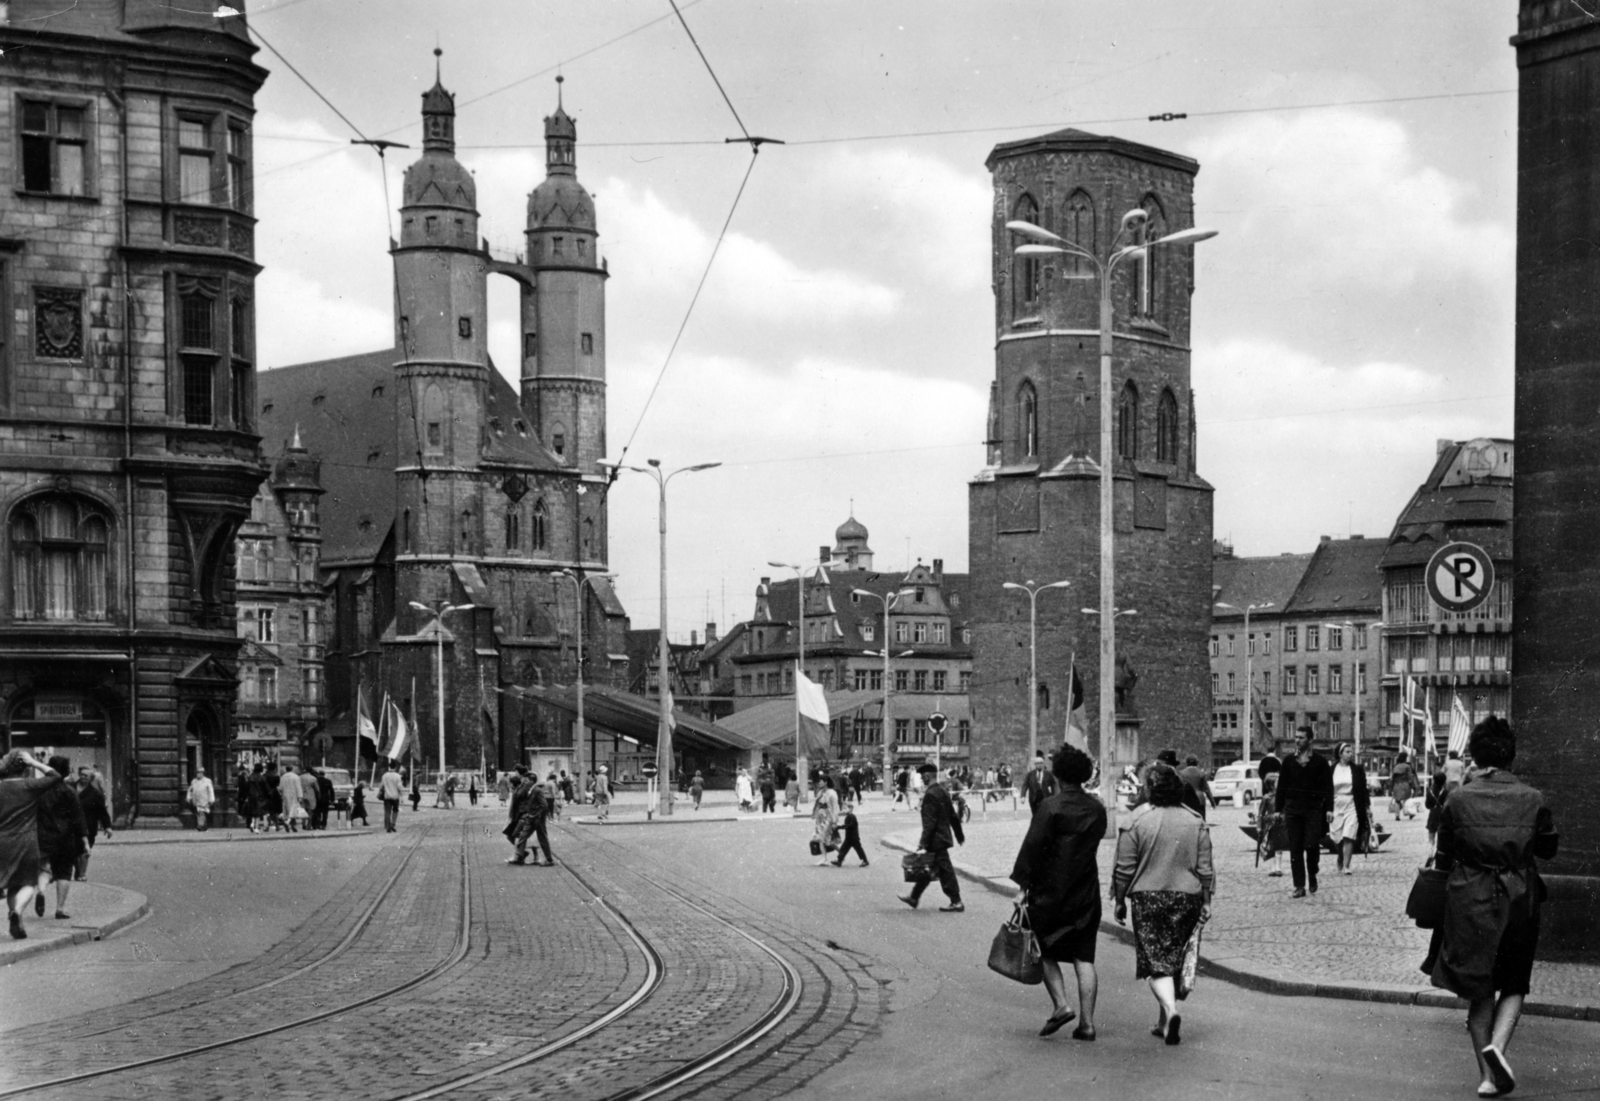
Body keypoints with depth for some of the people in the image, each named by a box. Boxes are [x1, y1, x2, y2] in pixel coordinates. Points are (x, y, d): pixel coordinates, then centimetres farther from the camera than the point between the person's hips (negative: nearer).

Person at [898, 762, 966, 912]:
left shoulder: (930, 794, -18)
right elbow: (952, 816, 17)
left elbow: (929, 821, -22)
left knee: (945, 871, -4)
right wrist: (959, 835, 24)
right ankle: (914, 898, 25)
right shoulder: (943, 792, 10)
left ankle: (956, 902, 0)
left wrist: (924, 841, -21)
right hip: (944, 837, 10)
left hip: (936, 839, -10)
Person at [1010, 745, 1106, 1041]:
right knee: (1084, 958, 5)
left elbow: (1032, 846, -14)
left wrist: (1023, 886, -9)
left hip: (1051, 891, -5)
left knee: (1045, 951, 11)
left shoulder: (1051, 806, -13)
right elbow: (1093, 844, 13)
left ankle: (1061, 1005, -5)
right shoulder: (1097, 809, 6)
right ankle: (1086, 1022, 3)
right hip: (1086, 892, 5)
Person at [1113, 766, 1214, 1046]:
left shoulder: (1138, 821, -6)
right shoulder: (1196, 822, 2)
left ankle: (1170, 1010, -25)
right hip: (1187, 898, 3)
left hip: (1148, 898, -3)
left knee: (1156, 961, -1)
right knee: (1174, 960, 15)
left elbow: (1125, 869, -4)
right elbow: (1205, 869, 3)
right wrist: (1206, 902, 11)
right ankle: (1165, 1022, 22)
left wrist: (1120, 902, 6)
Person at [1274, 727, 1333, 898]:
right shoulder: (1289, 761, 9)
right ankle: (1299, 887, 3)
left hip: (1313, 809, -2)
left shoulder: (1320, 761, 2)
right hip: (1292, 810, 3)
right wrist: (1278, 808, 6)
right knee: (1295, 849, 0)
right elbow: (1281, 786, 11)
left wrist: (1329, 808, -7)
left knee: (1312, 846, -9)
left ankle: (1312, 876, 19)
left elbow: (1328, 786, 1)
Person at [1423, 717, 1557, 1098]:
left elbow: (1444, 856, -2)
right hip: (1519, 901, 0)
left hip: (1470, 902, 0)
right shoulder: (1532, 799, -6)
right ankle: (1497, 1045, -11)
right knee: (1514, 984, 15)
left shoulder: (1458, 799, -9)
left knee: (1479, 989, 12)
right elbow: (1548, 848, 6)